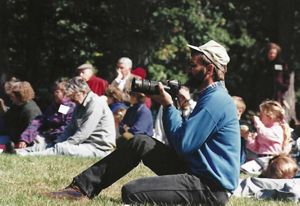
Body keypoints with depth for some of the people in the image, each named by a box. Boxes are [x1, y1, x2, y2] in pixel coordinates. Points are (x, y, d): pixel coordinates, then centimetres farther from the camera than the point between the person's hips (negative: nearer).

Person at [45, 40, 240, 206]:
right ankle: (82, 188, 8)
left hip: (210, 189, -11)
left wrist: (168, 106, -8)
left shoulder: (215, 100, -17)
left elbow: (182, 145, -21)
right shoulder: (212, 96, 18)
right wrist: (170, 106, 5)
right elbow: (183, 140, 17)